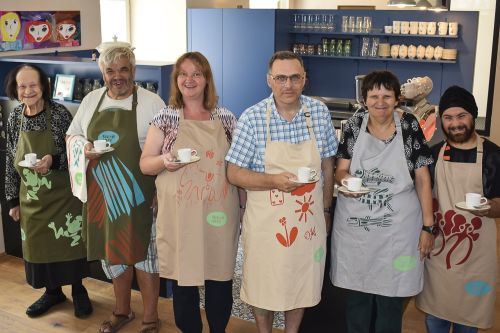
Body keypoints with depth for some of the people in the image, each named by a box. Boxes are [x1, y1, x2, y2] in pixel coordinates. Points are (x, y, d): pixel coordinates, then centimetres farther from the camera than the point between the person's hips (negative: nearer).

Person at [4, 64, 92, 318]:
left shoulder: (59, 113, -12)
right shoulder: (14, 117, 0)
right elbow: (10, 161, 6)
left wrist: (53, 160, -27)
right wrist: (13, 200, 7)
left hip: (62, 196, -4)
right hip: (31, 199, 4)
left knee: (69, 244, 5)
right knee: (37, 246, 13)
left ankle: (78, 290, 26)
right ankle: (53, 291, 33)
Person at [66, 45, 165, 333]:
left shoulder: (152, 102, -7)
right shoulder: (91, 100, 7)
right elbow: (72, 136, 17)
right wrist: (84, 148, -7)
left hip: (138, 194, -4)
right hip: (101, 192, 5)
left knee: (143, 252, 3)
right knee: (112, 251, 16)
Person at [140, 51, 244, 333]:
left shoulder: (226, 118, 4)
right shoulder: (165, 118, 1)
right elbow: (145, 164, 3)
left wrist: (245, 205, 8)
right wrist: (165, 161, -19)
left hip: (219, 215, 1)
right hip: (179, 217, -1)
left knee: (220, 279, 10)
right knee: (183, 280, 8)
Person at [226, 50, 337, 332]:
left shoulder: (320, 113, -3)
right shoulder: (252, 118, -11)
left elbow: (327, 165, 8)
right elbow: (234, 174, -9)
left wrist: (326, 209, 11)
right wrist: (275, 181, -23)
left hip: (309, 219, 2)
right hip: (265, 221, -2)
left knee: (301, 285, 17)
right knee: (264, 287, 14)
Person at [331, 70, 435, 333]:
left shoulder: (410, 126, -5)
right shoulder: (354, 125, 0)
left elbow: (422, 178, -2)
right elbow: (340, 169, 4)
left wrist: (427, 226, -4)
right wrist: (344, 179, -21)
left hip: (396, 227, -1)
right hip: (354, 224, 2)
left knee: (390, 296, 8)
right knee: (356, 291, 13)